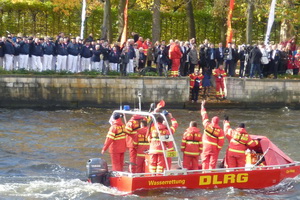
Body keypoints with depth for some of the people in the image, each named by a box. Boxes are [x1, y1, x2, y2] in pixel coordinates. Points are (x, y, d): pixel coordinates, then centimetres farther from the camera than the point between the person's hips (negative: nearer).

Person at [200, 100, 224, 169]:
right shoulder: (220, 131, -8)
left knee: (205, 161, 9)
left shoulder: (207, 125, -7)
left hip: (206, 146, 1)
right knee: (213, 163, 4)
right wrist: (218, 149, 3)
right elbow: (221, 141, -9)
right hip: (214, 148, -1)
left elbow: (204, 116, 5)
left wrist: (202, 106, 18)